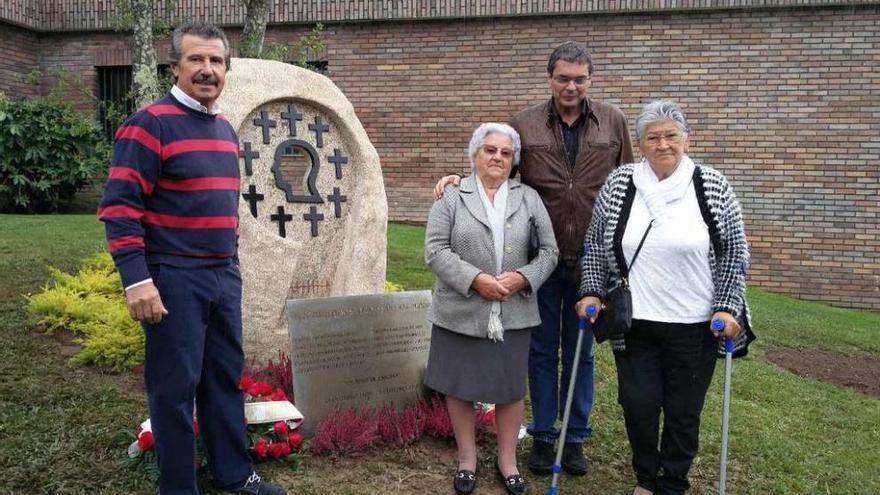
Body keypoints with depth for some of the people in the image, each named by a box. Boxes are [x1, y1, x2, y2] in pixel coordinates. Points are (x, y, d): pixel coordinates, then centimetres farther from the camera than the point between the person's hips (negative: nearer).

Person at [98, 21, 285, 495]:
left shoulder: (225, 129, 12)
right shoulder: (149, 123, -11)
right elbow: (119, 206, -16)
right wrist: (136, 279, -23)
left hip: (225, 276, 8)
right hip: (173, 279, -7)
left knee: (226, 376, 15)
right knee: (175, 387, 4)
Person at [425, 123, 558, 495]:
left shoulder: (529, 199, 7)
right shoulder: (451, 197, 0)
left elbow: (549, 251, 4)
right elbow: (436, 249, -8)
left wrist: (523, 277, -13)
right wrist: (475, 279, -18)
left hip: (513, 314, 2)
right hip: (461, 313, -1)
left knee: (510, 389, 11)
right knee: (459, 387, 9)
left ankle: (507, 460, 28)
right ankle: (467, 459, 27)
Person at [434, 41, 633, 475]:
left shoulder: (613, 122, 3)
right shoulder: (524, 125, -1)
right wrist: (460, 179, -15)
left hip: (590, 258, 1)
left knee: (581, 349, 12)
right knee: (543, 348, 11)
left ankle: (575, 437, 27)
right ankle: (543, 436, 25)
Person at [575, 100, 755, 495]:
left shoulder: (713, 187, -3)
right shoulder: (618, 185, 0)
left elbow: (734, 254, 2)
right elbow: (595, 244, 9)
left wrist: (727, 308, -4)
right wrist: (592, 292, 2)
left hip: (695, 325, -1)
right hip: (633, 323, 1)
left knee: (683, 411, 10)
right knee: (638, 404, 5)